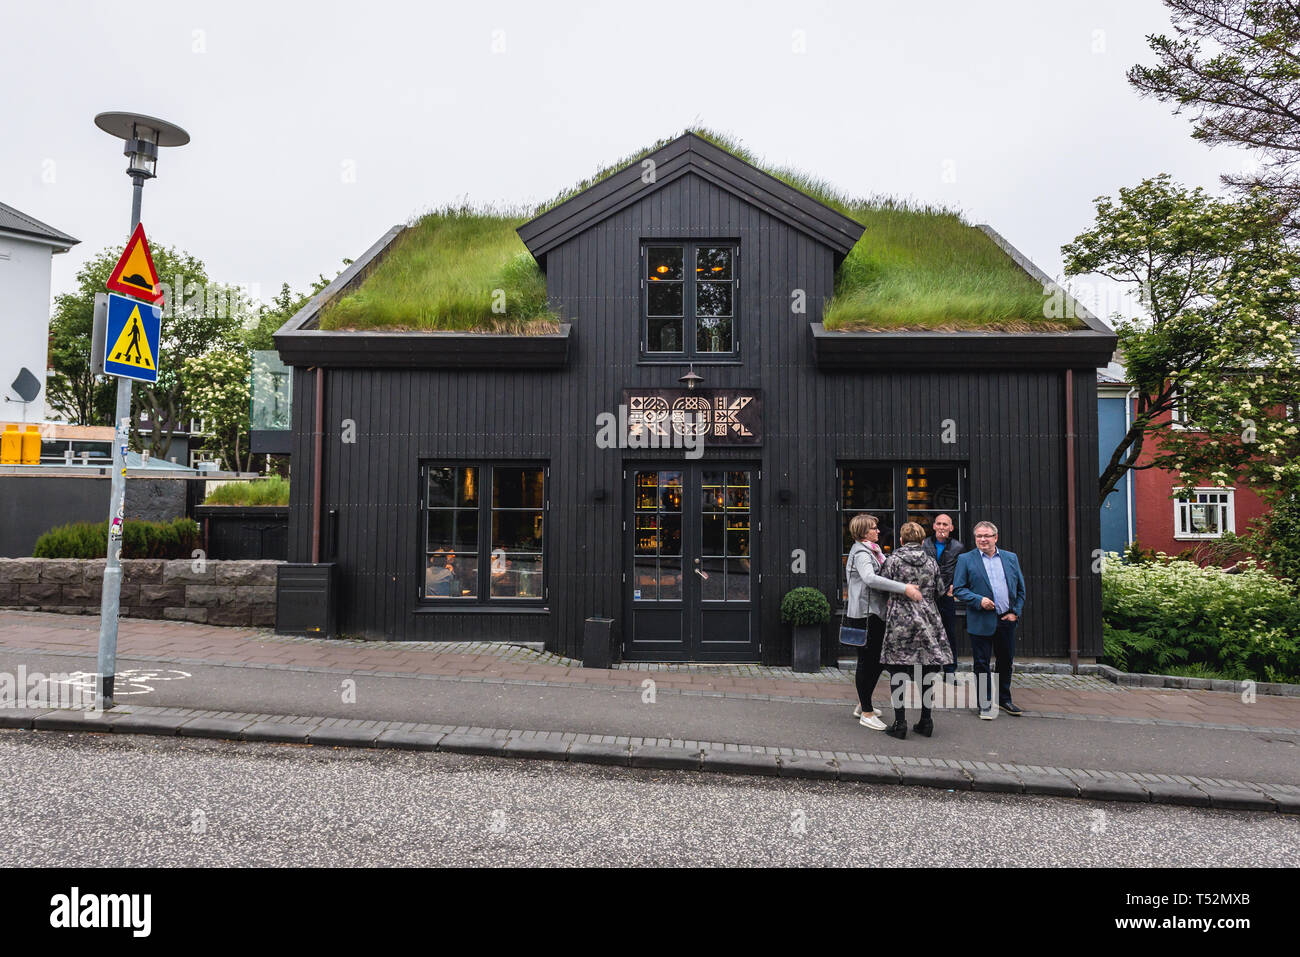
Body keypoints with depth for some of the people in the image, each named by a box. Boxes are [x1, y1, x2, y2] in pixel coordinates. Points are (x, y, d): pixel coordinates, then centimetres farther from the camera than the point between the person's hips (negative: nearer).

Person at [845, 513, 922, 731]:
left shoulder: (871, 551, 19)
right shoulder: (861, 552, -13)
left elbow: (880, 578, 19)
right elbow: (870, 579, -31)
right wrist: (904, 588, -33)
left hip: (876, 614, 10)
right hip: (865, 614, -10)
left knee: (876, 661, 15)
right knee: (867, 662, -3)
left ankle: (863, 705, 27)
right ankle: (866, 714, 4)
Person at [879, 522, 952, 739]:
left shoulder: (893, 561, -6)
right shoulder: (931, 563, 5)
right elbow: (940, 592, 11)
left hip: (900, 622, -4)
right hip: (927, 622, 4)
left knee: (897, 674, 2)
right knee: (925, 675, 11)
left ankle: (900, 723, 1)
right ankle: (926, 721, 16)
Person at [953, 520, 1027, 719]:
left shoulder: (1011, 558, 9)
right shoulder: (965, 560, -1)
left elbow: (1020, 588, 12)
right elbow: (958, 589, -4)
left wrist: (1015, 612, 2)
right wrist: (979, 600, -17)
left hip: (1007, 620, 4)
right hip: (981, 621, -3)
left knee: (1006, 662, 14)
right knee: (981, 664, 2)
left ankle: (1004, 700, 30)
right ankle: (985, 704, 14)